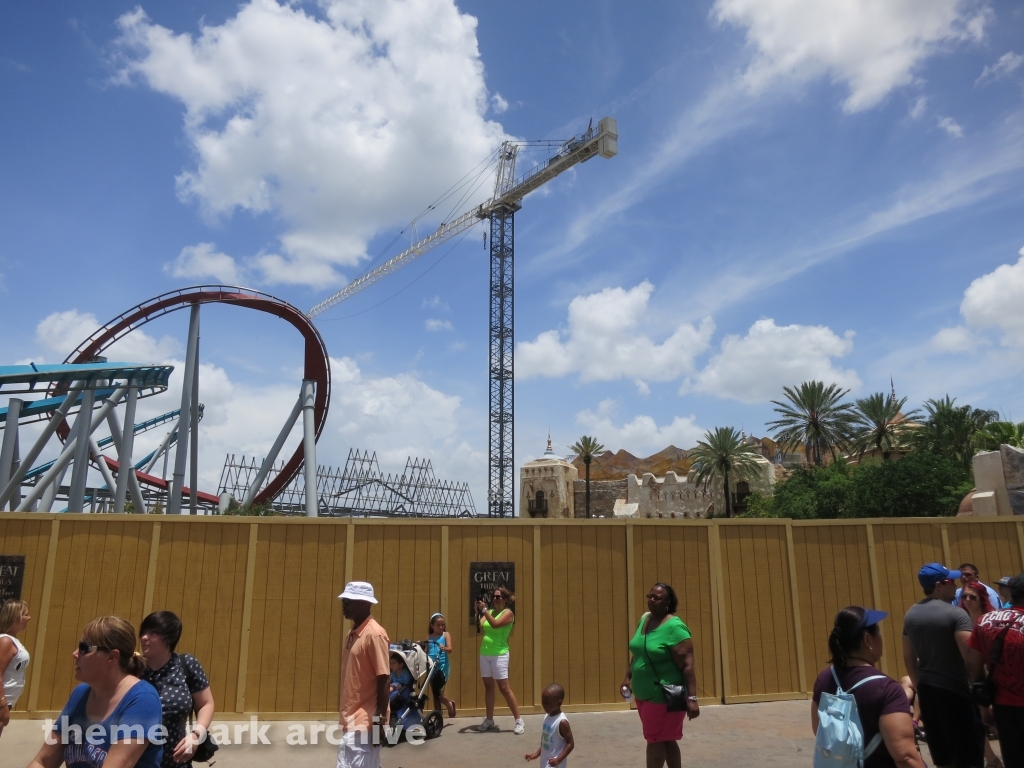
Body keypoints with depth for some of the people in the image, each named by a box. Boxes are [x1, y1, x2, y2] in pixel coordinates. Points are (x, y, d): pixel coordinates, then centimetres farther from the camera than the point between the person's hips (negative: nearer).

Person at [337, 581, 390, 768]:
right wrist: (345, 717, 18)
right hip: (351, 720, 9)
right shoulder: (351, 635, 11)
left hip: (364, 722, -9)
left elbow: (383, 680, -17)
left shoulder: (374, 634, -15)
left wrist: (379, 721, -18)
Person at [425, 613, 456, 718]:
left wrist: (444, 648, -34)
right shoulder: (429, 637, 10)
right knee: (435, 694, 10)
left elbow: (450, 649, -12)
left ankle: (449, 704, 20)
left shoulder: (446, 635, 1)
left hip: (442, 667, -4)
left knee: (438, 693, -9)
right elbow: (426, 652, 9)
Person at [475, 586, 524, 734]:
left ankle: (519, 721, 1)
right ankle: (489, 720, 21)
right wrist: (478, 612, -7)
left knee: (504, 688, -6)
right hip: (485, 653, 6)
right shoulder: (489, 611, 10)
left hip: (499, 654, -6)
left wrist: (484, 610, -23)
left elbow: (495, 624, -23)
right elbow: (480, 628, 1)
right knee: (488, 687, 11)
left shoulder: (508, 613, -6)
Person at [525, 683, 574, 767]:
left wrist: (558, 759, -23)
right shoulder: (547, 717, 5)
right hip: (545, 763, 8)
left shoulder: (562, 722, -20)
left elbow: (571, 744, -18)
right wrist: (537, 754, 11)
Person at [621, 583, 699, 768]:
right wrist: (628, 677, 16)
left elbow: (687, 665, -21)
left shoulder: (675, 627, -19)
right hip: (643, 694, 8)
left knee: (655, 740, -1)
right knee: (665, 739, 17)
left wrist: (691, 698, -24)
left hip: (664, 696, -8)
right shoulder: (644, 619, 5)